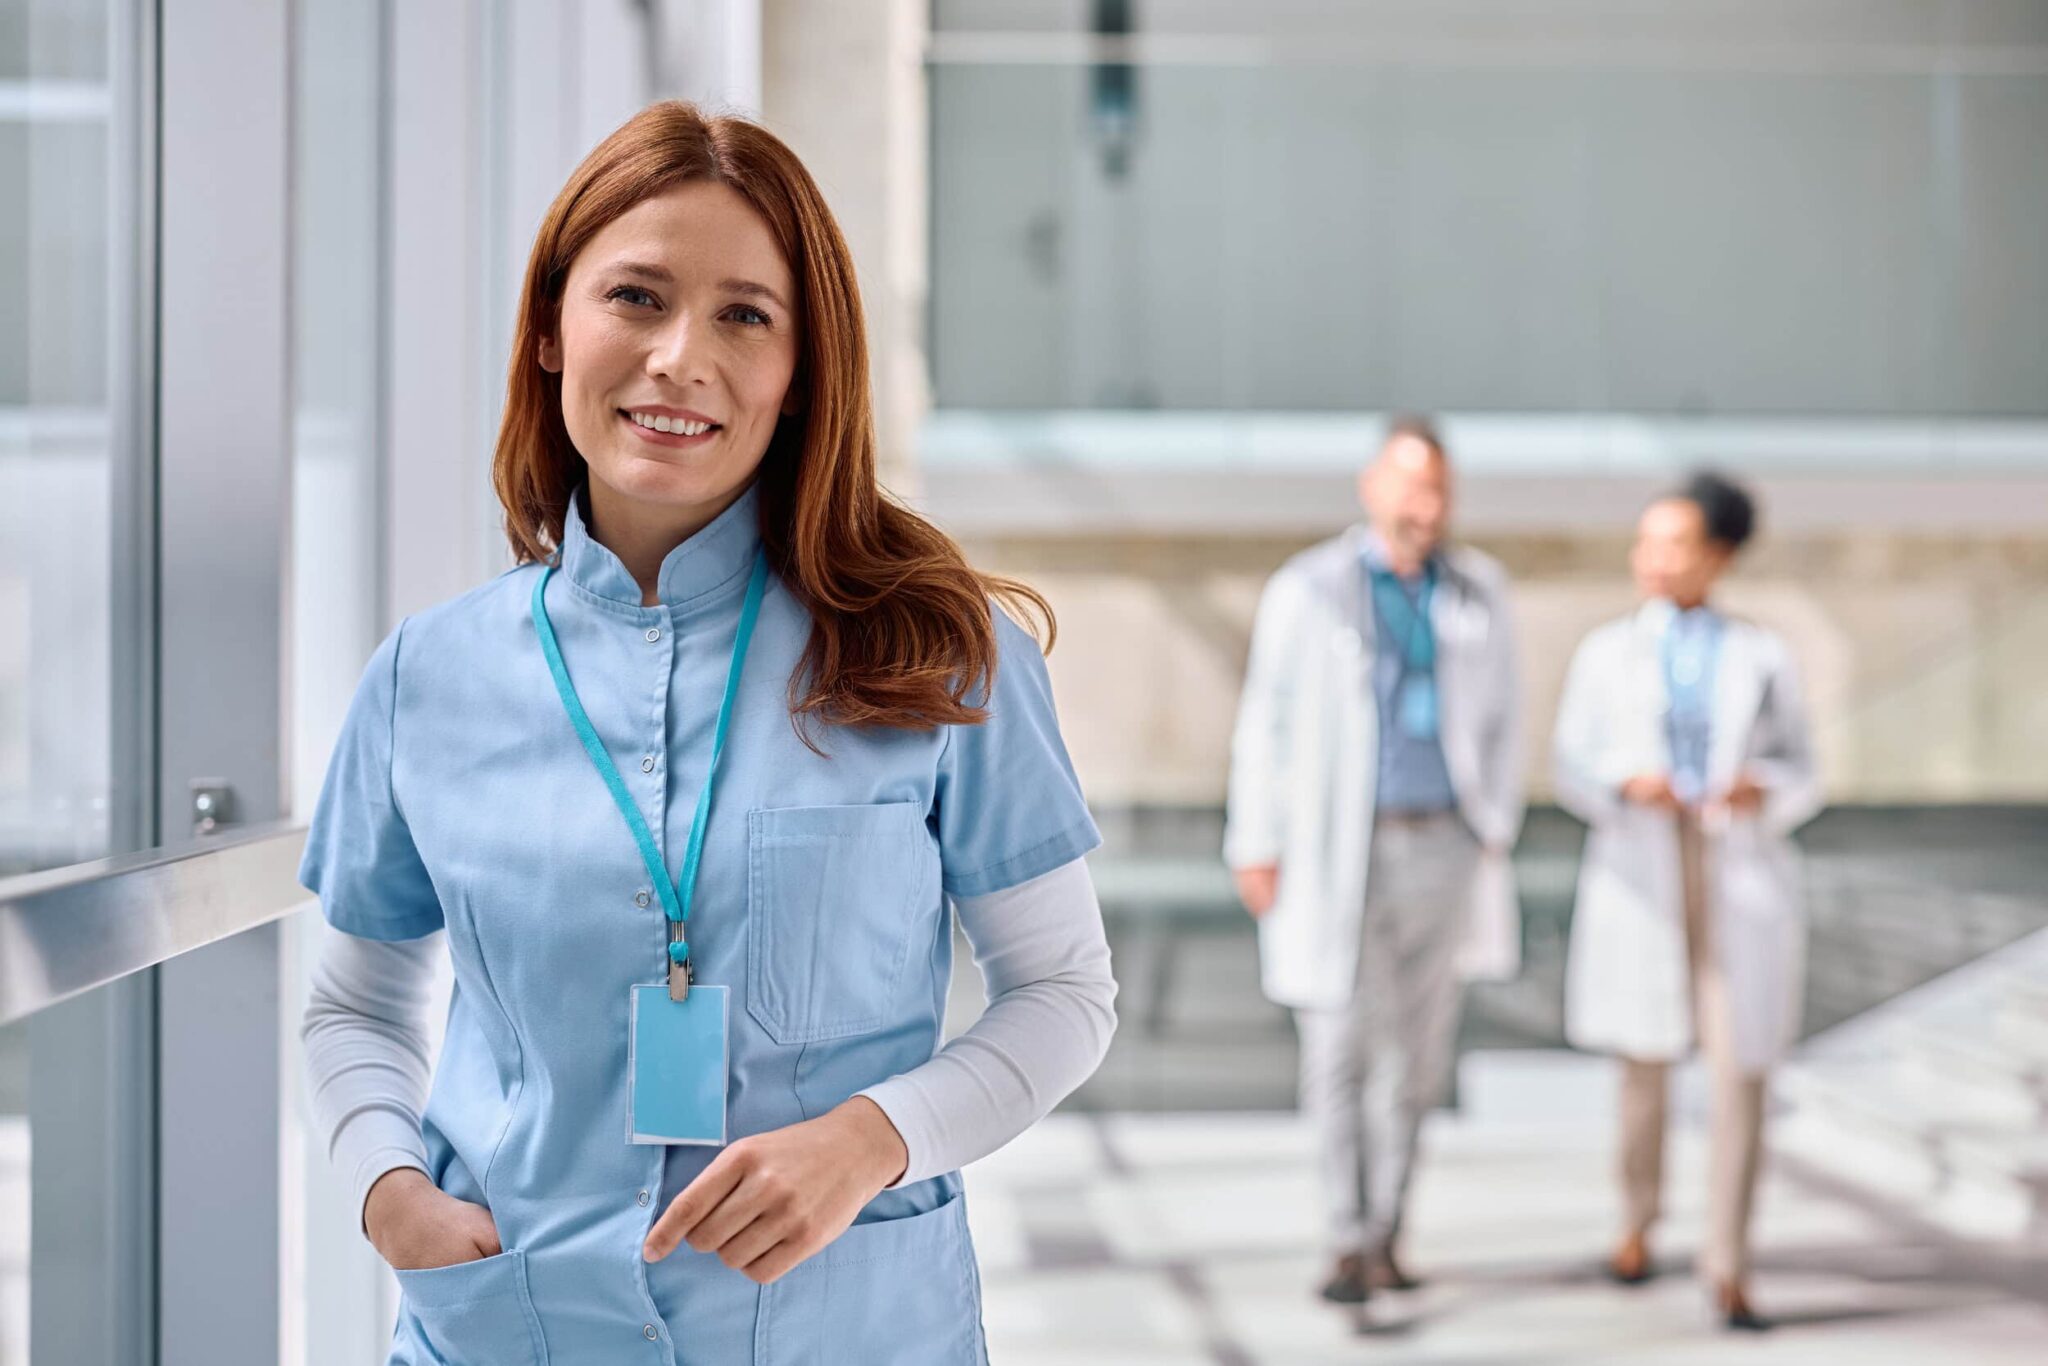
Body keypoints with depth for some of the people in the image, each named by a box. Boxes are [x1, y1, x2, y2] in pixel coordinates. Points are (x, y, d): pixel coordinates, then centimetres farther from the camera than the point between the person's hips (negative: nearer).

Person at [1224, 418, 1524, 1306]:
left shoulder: (1479, 593, 3)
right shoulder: (1308, 591, -5)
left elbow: (1501, 719, 10)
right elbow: (1265, 724, -3)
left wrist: (1495, 832, 3)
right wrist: (1255, 848, -6)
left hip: (1443, 848, 3)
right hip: (1339, 849, -3)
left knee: (1418, 1050, 7)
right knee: (1338, 1049, -5)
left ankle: (1383, 1238, 19)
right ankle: (1349, 1245, 3)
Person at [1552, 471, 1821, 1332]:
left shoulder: (1761, 658, 4)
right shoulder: (1605, 655, 4)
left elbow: (1800, 778, 4)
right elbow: (1573, 773, 0)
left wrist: (1762, 790, -19)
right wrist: (1628, 784, -22)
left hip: (1743, 881, 0)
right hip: (1642, 880, 1)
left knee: (1739, 1076, -7)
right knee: (1645, 1063, 11)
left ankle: (1729, 1274, 3)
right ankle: (1637, 1220, 37)